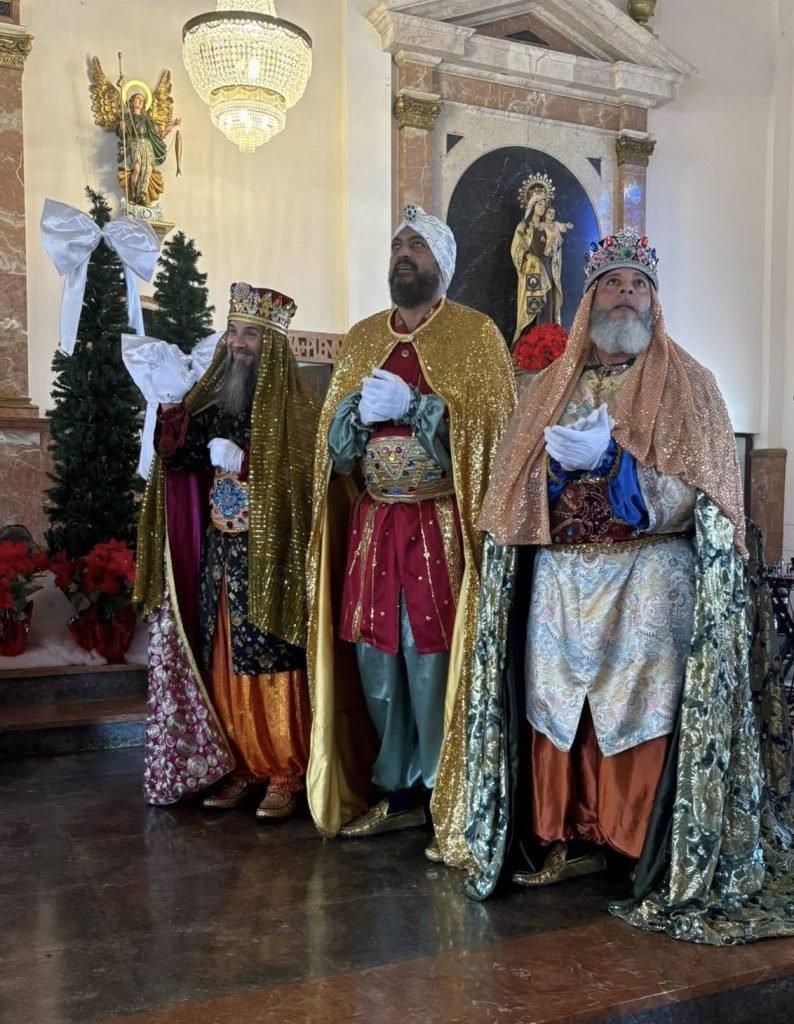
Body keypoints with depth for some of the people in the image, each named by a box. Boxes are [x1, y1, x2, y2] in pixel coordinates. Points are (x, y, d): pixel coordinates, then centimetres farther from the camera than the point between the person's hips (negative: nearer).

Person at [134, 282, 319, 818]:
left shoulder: (294, 405, -2)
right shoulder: (212, 397, 12)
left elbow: (302, 479, -11)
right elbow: (176, 455, -1)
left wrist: (243, 462, -18)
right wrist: (173, 401, -14)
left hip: (269, 553, -5)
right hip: (219, 552, 5)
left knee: (272, 661, -4)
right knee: (226, 663, 6)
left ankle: (286, 772, 4)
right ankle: (241, 765, 16)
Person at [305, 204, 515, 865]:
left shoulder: (475, 334, 0)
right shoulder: (361, 339, 15)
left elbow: (492, 430, -9)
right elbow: (333, 443, 12)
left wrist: (413, 405, -17)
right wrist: (360, 410, -9)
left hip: (440, 527, -5)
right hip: (372, 525, 5)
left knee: (432, 666, -4)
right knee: (375, 662, 9)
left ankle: (449, 804, 13)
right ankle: (397, 791, 25)